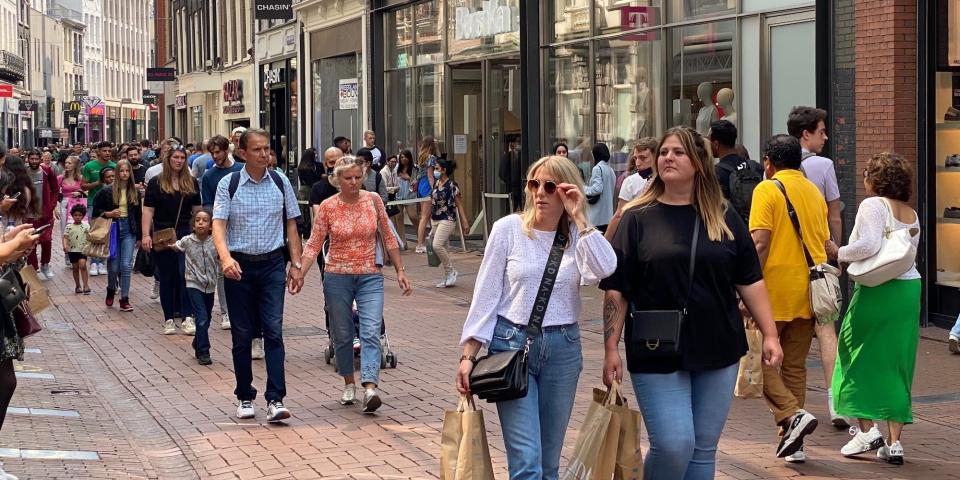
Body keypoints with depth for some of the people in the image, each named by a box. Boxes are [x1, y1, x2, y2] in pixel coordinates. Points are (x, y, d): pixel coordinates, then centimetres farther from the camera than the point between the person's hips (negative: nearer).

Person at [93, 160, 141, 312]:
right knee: (113, 267, 3)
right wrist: (108, 214, -16)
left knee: (126, 266, -6)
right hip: (113, 229, -1)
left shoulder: (135, 192, 5)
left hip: (129, 231, 1)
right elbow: (96, 210, 3)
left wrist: (139, 237, 9)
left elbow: (138, 215, 9)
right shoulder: (107, 192, -2)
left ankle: (124, 299, 0)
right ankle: (111, 290, 32)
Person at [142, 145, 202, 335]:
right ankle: (169, 319, 12)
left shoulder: (191, 183, 8)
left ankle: (187, 318, -13)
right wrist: (145, 235, -10)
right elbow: (148, 210, -1)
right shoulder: (156, 183, 2)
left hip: (186, 235, 1)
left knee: (186, 275, -11)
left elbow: (197, 209, 12)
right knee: (167, 278, 6)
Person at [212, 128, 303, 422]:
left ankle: (275, 400, -12)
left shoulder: (280, 182, 5)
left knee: (273, 330, -9)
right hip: (239, 266, -1)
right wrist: (225, 257, -26)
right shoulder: (229, 184, -2)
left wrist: (295, 264, 6)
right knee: (242, 335, 6)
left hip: (272, 265, 1)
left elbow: (291, 224, 10)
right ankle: (245, 398, 18)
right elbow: (218, 224, -9)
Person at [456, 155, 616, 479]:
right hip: (512, 343, -2)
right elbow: (486, 294, 0)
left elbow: (603, 270, -19)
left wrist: (579, 218, -14)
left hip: (563, 348, 3)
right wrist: (469, 355, -4)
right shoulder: (508, 228, -1)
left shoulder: (579, 236, 3)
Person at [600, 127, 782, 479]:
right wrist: (611, 350, -8)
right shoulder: (637, 219, 0)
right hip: (657, 355, -3)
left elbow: (750, 281, 9)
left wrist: (769, 335, 1)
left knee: (704, 449, 8)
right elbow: (616, 290, -2)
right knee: (673, 445, -12)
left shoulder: (724, 219, 7)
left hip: (717, 351, 3)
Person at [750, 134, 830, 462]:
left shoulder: (767, 189, -7)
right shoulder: (814, 192, 14)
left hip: (775, 290, -6)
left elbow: (760, 243, -16)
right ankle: (792, 441, 10)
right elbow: (823, 244, 16)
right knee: (795, 366, 11)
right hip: (807, 290, 6)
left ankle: (792, 415, -13)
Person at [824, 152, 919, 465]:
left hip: (878, 290, -7)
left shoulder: (873, 205, -10)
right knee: (897, 365, 9)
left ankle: (867, 430, 3)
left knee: (859, 357, 9)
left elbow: (869, 245, -24)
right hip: (910, 288, 7)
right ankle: (893, 442, 8)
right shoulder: (912, 214, 14)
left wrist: (838, 253, -9)